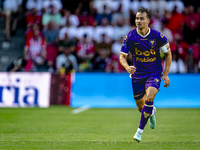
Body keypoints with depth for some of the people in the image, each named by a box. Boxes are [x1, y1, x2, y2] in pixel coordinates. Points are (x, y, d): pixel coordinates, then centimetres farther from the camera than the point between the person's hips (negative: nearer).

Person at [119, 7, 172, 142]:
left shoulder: (157, 36, -12)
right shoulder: (130, 36, -11)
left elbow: (168, 53, 1)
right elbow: (122, 56, -9)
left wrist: (165, 74, -3)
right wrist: (127, 67, -32)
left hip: (154, 73, -2)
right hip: (137, 74, 2)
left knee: (149, 97, -27)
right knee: (140, 107, 10)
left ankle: (140, 130, -15)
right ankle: (151, 112, 50)